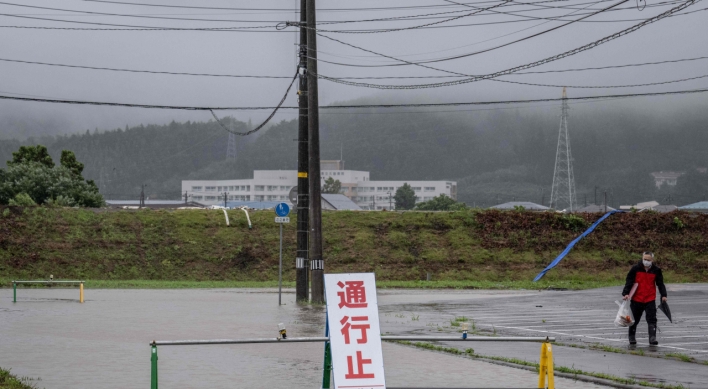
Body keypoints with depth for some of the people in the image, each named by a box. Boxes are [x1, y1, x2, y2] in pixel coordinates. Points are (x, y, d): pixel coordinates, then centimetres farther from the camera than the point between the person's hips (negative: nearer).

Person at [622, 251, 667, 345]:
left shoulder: (656, 270, -1)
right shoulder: (635, 269, -6)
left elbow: (660, 284, 7)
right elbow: (629, 281, -5)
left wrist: (663, 295, -3)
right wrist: (626, 293, -15)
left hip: (650, 299, 0)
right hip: (636, 299, 0)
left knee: (652, 319, -10)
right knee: (634, 319, 13)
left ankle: (652, 338, -12)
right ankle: (632, 337, 31)